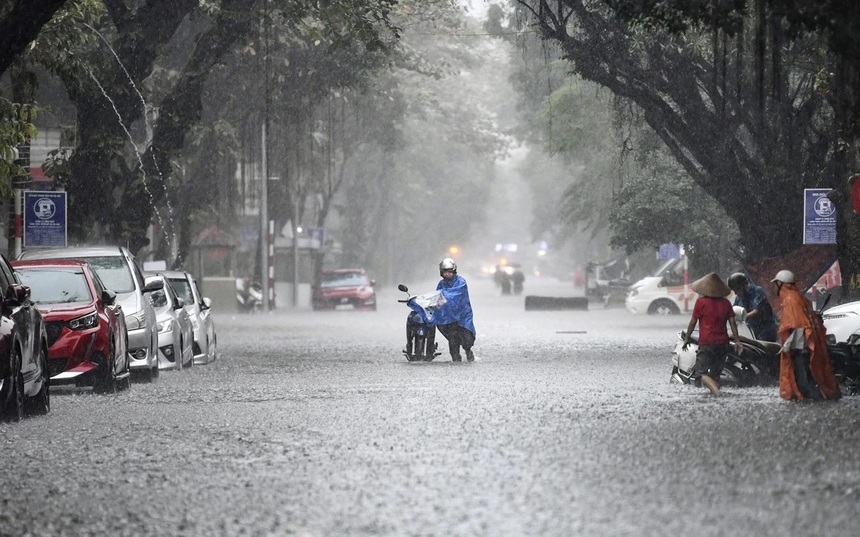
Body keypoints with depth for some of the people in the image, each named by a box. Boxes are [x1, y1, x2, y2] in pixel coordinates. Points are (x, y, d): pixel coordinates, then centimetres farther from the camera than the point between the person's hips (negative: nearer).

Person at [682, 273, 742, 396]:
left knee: (701, 372, -7)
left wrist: (686, 339, 8)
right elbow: (732, 322, 5)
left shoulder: (701, 302, -7)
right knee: (715, 374, 15)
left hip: (706, 343, -5)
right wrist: (737, 341, 10)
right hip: (723, 343, 5)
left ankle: (715, 390, -31)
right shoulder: (726, 303, 6)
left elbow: (693, 322, -3)